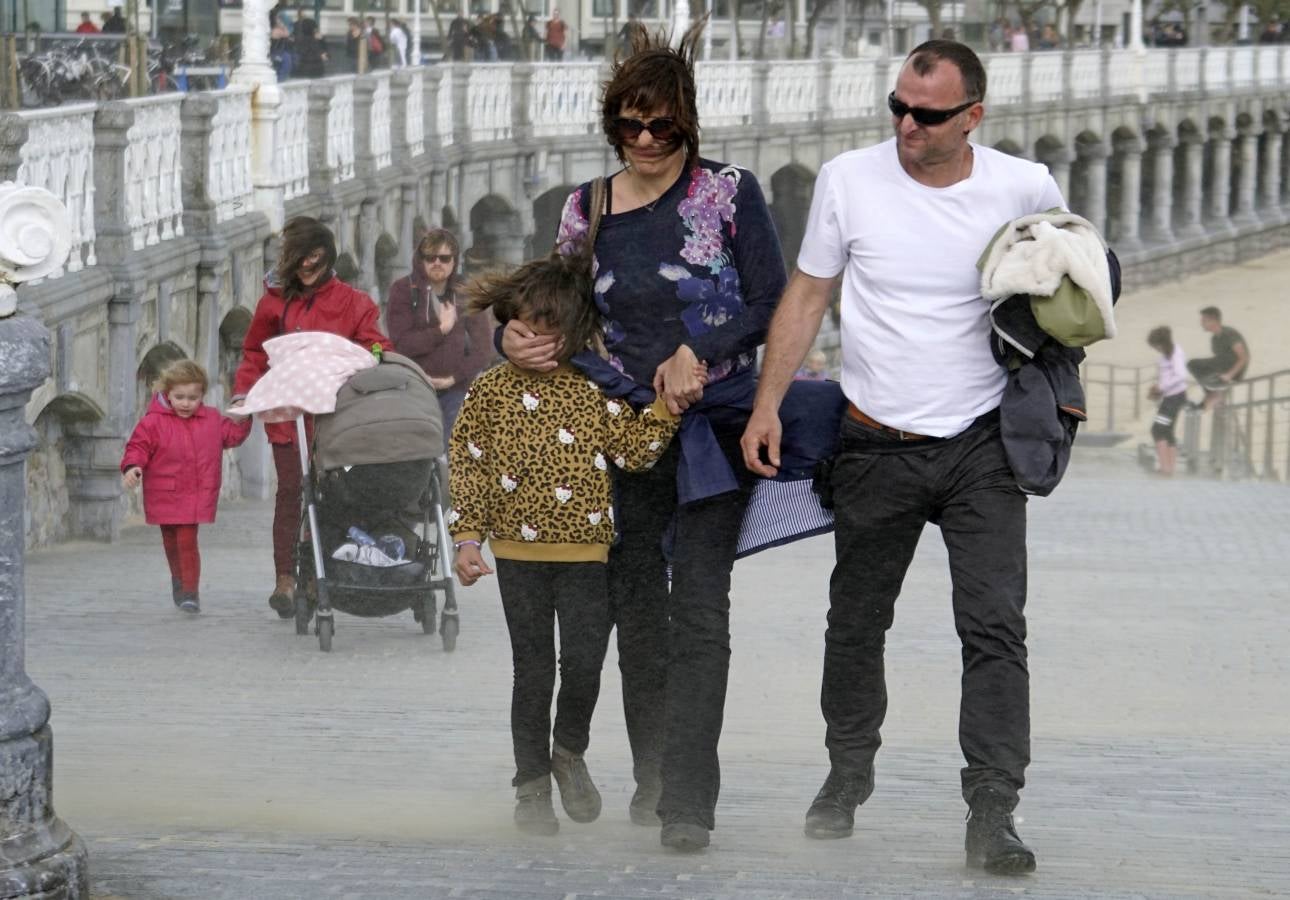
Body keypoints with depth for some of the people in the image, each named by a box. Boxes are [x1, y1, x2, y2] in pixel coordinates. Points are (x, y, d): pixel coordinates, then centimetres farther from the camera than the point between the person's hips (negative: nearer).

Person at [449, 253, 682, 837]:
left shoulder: (594, 394, 0)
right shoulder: (492, 391, 0)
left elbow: (635, 450, -1)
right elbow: (467, 466, 2)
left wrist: (666, 403, -13)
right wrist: (468, 539, -3)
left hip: (586, 553, 0)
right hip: (519, 554, 0)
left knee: (584, 663, -7)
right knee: (534, 672, 5)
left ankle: (570, 752, 22)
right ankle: (532, 784, 19)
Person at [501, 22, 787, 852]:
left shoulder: (730, 193, -3)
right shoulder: (589, 210, 7)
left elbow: (771, 306, -4)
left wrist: (699, 353, -17)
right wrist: (519, 338, -7)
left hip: (715, 425, -4)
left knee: (699, 610, -12)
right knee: (637, 607, 10)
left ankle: (688, 801, -16)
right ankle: (651, 778, 26)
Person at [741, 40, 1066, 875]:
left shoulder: (1025, 188, -6)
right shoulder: (850, 180, -5)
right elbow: (807, 297, 4)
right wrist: (767, 406, -2)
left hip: (983, 444, -1)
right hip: (876, 446, 1)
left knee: (995, 625, -11)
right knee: (857, 620, 13)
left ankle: (993, 812, -11)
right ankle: (848, 775, 33)